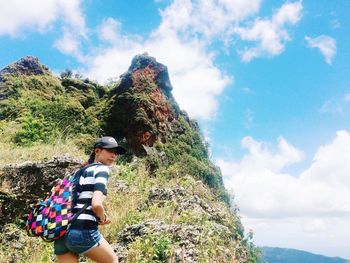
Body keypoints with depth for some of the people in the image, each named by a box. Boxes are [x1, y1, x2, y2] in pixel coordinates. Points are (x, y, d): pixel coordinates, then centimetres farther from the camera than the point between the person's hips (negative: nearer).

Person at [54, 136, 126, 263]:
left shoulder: (81, 170, 21)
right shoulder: (101, 169, -5)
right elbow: (96, 204, -20)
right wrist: (103, 218, 1)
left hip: (62, 233, 8)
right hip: (83, 231, -7)